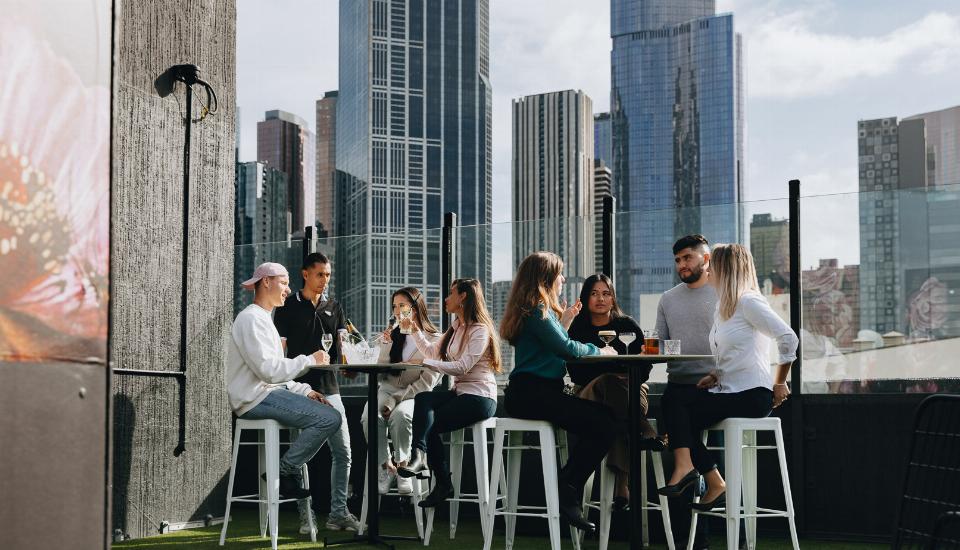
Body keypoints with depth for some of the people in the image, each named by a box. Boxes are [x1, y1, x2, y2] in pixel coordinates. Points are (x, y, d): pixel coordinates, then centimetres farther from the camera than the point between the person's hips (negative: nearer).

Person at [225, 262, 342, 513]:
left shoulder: (263, 319, 24)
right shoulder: (251, 319, -11)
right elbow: (269, 370, -21)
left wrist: (305, 391, 10)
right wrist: (310, 360, -15)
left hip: (267, 393, 11)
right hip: (255, 398, -11)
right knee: (330, 418, -19)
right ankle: (284, 472, -10)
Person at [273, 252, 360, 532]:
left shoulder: (333, 308, 15)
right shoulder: (289, 308, 3)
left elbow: (344, 346, 9)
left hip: (329, 388, 4)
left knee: (342, 452, -1)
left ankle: (338, 513, 5)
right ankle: (305, 514, 7)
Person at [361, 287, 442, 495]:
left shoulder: (433, 339, 1)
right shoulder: (393, 335, 15)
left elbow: (427, 382, -7)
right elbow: (381, 376, 12)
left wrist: (397, 400, -17)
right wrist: (386, 345, -2)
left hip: (414, 396, -3)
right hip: (388, 390, 3)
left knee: (400, 414, -37)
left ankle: (401, 463, -15)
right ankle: (385, 466, -16)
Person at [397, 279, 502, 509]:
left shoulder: (480, 330, -11)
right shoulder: (455, 328, 20)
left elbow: (462, 367, -21)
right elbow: (432, 352, 27)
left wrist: (424, 363, -22)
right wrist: (415, 330, 19)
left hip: (480, 397, -7)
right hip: (459, 392, 7)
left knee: (429, 423, -20)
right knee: (423, 399, -23)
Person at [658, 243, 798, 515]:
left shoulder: (749, 302, -7)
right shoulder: (722, 308, 22)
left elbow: (788, 338, -16)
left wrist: (780, 384, -11)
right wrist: (716, 375, 6)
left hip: (752, 394, -9)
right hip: (729, 391, 9)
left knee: (681, 413, -21)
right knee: (676, 408, -11)